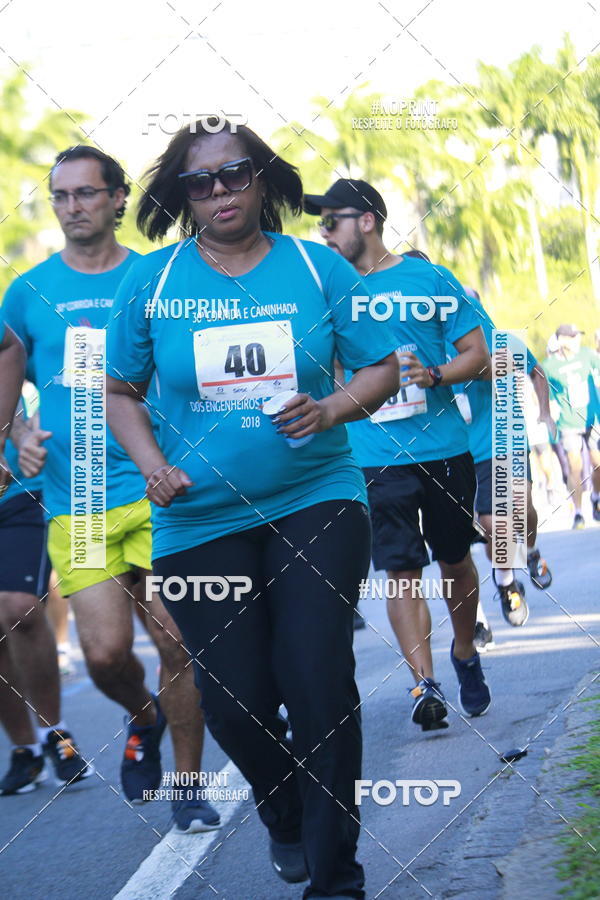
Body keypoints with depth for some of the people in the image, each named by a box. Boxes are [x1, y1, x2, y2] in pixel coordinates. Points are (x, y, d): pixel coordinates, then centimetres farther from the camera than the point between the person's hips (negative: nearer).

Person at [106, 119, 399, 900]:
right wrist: (152, 464, -7)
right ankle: (283, 815, 35)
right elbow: (122, 392, 11)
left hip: (316, 501, -1)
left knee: (320, 683, -11)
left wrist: (333, 409, -16)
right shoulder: (150, 281, 2)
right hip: (200, 520, 1)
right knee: (236, 702, 1)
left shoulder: (317, 269, 1)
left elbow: (382, 369, 4)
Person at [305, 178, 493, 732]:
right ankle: (424, 683, -11)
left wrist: (434, 376, -16)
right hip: (375, 456, 0)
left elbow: (478, 354, 0)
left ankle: (465, 655, 33)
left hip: (444, 447, 0)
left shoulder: (428, 279, 1)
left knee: (455, 560, 12)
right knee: (402, 571, -8)